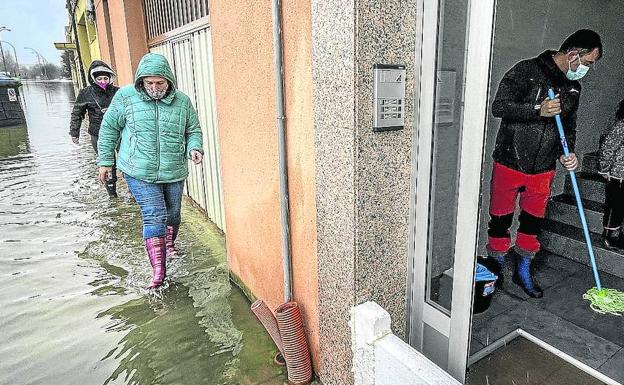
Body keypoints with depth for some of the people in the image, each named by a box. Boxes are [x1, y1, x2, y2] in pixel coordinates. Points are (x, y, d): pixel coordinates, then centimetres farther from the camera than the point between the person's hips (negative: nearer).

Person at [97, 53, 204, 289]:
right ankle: (158, 271, -3)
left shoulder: (182, 101, -1)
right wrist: (105, 161, 6)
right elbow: (109, 128, 4)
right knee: (154, 216, -10)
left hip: (174, 173, 3)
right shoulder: (125, 97, -5)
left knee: (172, 213, 18)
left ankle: (169, 245, 47)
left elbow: (193, 130, 10)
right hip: (139, 173, -3)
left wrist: (194, 148, -11)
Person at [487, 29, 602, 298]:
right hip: (509, 164, -5)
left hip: (542, 170, 6)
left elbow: (569, 126, 19)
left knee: (533, 222, 14)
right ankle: (496, 269, 24)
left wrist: (566, 153, 1)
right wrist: (538, 110, -26)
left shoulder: (573, 88, 12)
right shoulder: (526, 71, -9)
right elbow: (499, 106, -17)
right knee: (500, 219, 6)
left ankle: (523, 271, 32)